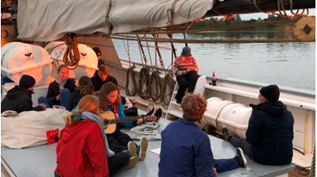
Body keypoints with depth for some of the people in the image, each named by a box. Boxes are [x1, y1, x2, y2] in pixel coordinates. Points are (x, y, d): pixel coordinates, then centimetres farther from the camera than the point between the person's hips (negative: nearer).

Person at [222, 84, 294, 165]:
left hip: (264, 158, -4)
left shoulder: (258, 115, -19)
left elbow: (251, 140, -18)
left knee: (241, 142, 26)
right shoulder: (289, 115, 0)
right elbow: (290, 137, 9)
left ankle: (230, 138, 58)